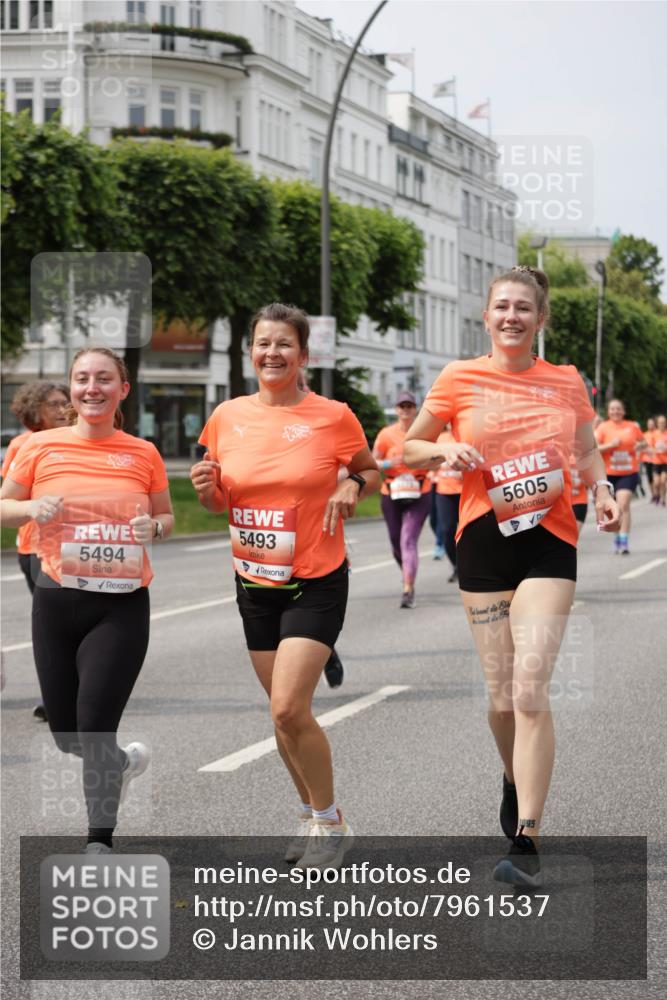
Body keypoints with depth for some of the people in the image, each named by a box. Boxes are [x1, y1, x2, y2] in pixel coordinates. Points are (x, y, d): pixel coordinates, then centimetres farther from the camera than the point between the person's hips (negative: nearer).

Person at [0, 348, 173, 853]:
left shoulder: (143, 453, 1)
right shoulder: (42, 447, 1)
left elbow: (166, 516, 14)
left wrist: (153, 527, -9)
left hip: (122, 605, -2)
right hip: (57, 602, 2)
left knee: (94, 727, -10)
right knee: (67, 735, 9)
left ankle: (100, 842, 6)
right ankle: (126, 760, 43)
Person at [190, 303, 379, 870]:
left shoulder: (333, 416, -8)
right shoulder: (228, 417, 1)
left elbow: (372, 471, 8)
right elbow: (220, 503, 12)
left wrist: (352, 487, -13)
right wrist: (206, 489, -10)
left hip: (317, 583, -4)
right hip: (255, 584, 5)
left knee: (289, 709, -15)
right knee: (284, 713, 11)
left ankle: (331, 823, 4)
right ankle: (312, 817, 31)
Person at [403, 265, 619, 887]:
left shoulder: (566, 382, 5)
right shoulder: (459, 380, 1)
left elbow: (587, 451, 20)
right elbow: (410, 448, 10)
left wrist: (603, 492, 0)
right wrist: (445, 451, -11)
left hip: (549, 540, -1)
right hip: (484, 539, 1)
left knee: (530, 689, -14)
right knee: (502, 697, 5)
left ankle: (525, 845, -15)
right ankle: (514, 782, 39)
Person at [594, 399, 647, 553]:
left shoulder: (632, 426, 4)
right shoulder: (603, 427, -1)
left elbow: (645, 443, 16)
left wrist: (640, 446, -7)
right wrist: (611, 445, -20)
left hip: (628, 473, -1)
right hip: (609, 474, 1)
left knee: (623, 506, -17)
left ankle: (624, 541, -18)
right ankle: (617, 538, 31)